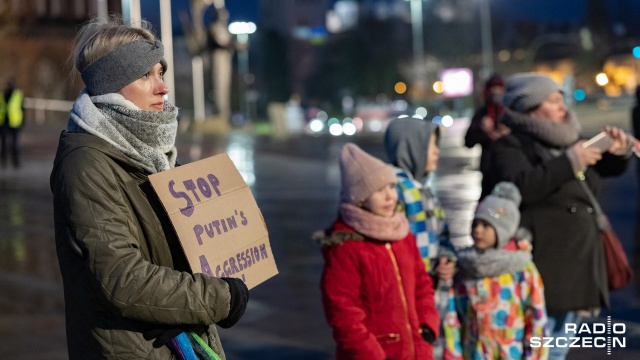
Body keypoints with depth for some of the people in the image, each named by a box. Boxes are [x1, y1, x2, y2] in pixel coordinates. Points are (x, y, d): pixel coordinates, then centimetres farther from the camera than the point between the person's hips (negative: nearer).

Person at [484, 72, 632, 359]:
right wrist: (570, 161, -23)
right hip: (540, 270, -8)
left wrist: (619, 151, 5)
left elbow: (609, 168, 28)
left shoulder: (566, 140, 17)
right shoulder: (510, 147, -6)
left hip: (575, 268, 8)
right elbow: (521, 187, -26)